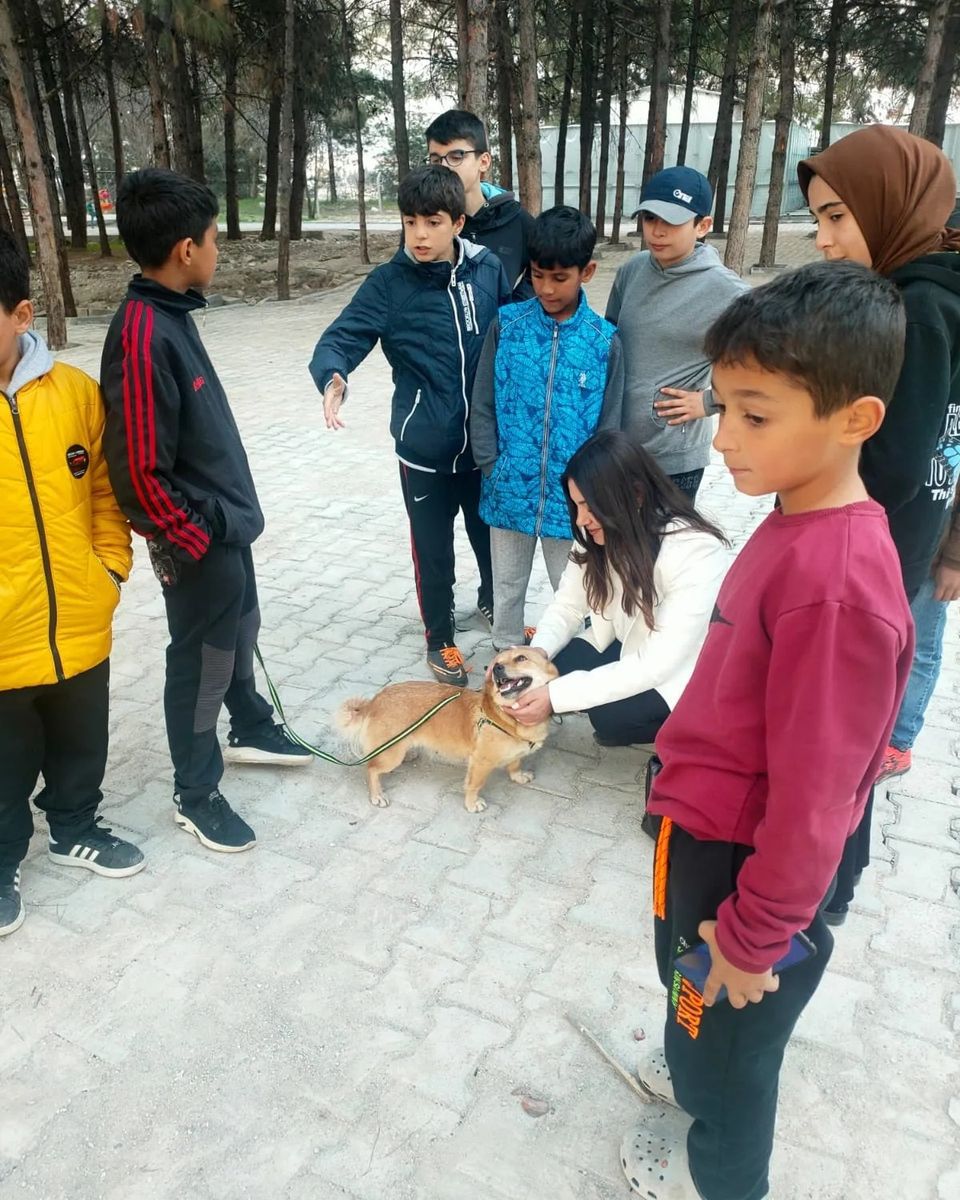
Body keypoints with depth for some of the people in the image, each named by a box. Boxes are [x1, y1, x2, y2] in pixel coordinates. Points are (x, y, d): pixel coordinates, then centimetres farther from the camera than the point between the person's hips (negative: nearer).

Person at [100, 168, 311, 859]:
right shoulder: (143, 337, -26)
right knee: (202, 661, 7)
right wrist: (194, 542, -15)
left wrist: (228, 518, 16)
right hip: (199, 538, -9)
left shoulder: (171, 313, 4)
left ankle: (252, 731, 47)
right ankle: (196, 795, 26)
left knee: (241, 631, 24)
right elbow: (141, 473, -25)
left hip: (227, 521, 9)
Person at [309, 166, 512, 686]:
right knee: (433, 550, 12)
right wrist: (333, 378, -40)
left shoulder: (488, 270, -4)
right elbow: (342, 337, -17)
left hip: (487, 440, 3)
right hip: (425, 447, -2)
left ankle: (493, 602, 52)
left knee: (492, 533, 22)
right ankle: (439, 639, 35)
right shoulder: (389, 283, -10)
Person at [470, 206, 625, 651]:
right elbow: (483, 405, 0)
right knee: (507, 584, 17)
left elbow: (608, 424, 0)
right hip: (510, 490, 1)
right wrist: (492, 469, -6)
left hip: (570, 496, -1)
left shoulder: (604, 341, -5)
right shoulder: (506, 325, -4)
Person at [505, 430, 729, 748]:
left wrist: (558, 695, -37)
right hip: (626, 648, 6)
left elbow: (657, 665, -33)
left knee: (611, 716, -29)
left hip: (680, 672, -6)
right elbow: (567, 606, -4)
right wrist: (538, 650, -27)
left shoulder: (694, 551, -32)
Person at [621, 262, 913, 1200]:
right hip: (707, 826, 8)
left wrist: (754, 935, -15)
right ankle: (697, 1075, 61)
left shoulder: (836, 583, -33)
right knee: (692, 989, 32)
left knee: (727, 1026, 20)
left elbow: (811, 793, -26)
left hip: (741, 864, -8)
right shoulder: (795, 524, -4)